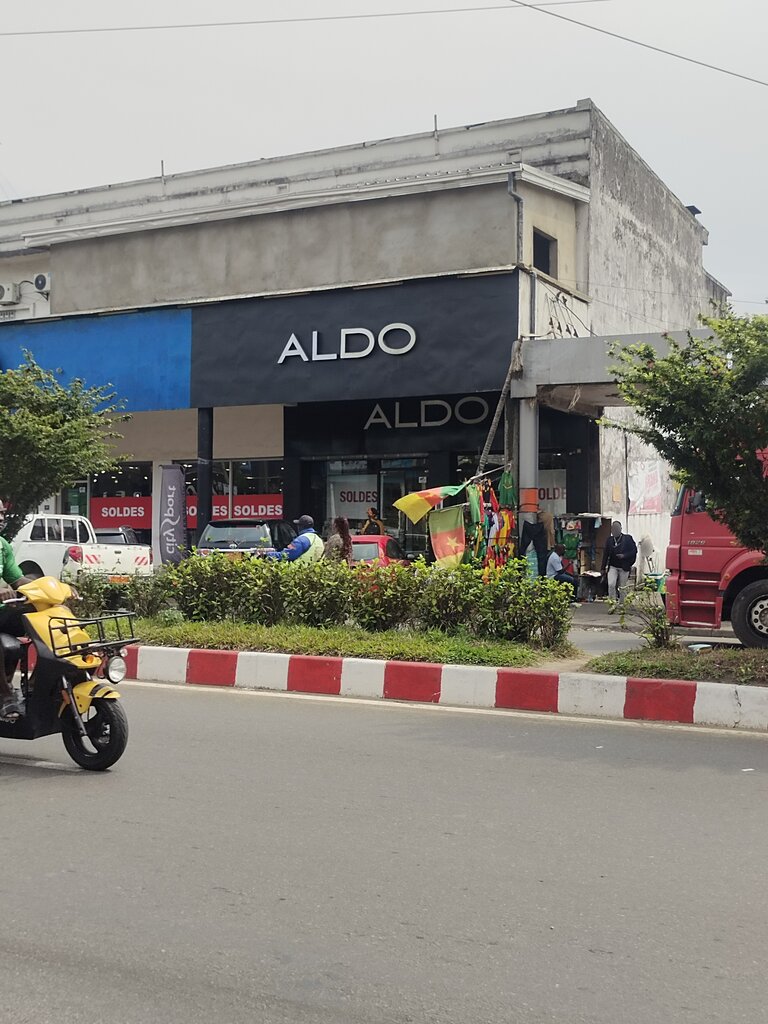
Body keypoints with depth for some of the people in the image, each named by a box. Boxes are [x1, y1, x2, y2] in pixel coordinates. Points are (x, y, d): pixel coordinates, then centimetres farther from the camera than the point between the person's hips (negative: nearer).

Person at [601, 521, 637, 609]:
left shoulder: (628, 538, 0)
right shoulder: (609, 540, 7)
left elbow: (634, 551, -1)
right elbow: (606, 554, 10)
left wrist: (624, 556, -17)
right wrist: (603, 568, 8)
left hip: (624, 567, -1)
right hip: (612, 566, 1)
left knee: (622, 588, 6)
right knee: (611, 584, -17)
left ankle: (621, 605, 19)